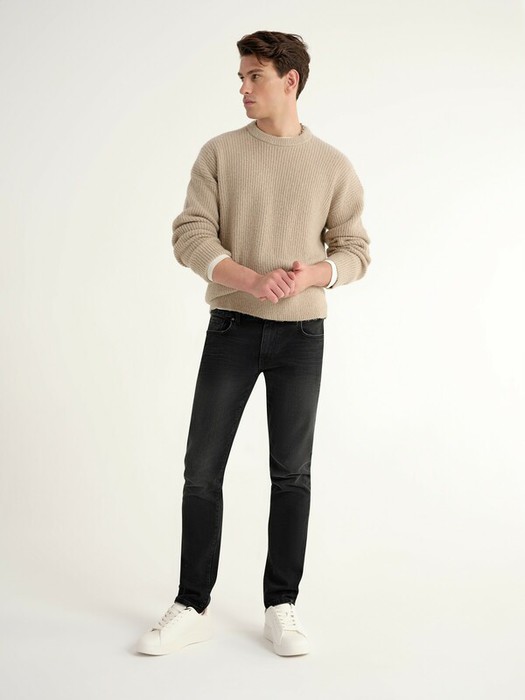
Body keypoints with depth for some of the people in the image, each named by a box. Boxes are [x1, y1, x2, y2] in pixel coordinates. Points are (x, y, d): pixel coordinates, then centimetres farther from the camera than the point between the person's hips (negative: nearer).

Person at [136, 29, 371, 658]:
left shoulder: (332, 166, 4)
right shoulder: (220, 153, 3)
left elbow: (355, 251, 5)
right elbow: (190, 235, -6)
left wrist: (311, 273, -17)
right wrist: (251, 280, -22)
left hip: (302, 333, 0)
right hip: (232, 327, 0)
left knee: (291, 472, 4)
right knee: (202, 465, 0)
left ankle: (281, 607, 17)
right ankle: (193, 607, 13)